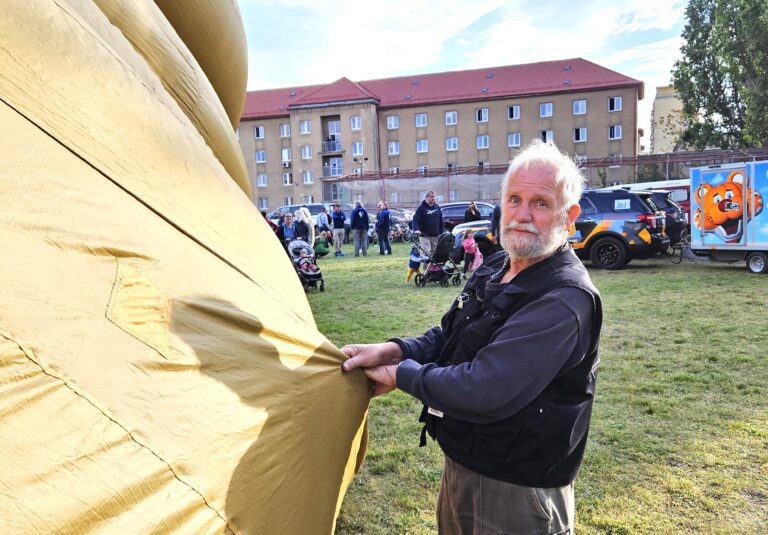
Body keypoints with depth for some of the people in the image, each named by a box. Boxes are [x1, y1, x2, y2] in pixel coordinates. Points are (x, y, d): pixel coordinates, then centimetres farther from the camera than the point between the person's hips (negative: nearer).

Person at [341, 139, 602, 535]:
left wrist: (401, 374, -18)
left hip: (515, 490, -8)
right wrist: (393, 350, -10)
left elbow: (484, 394, -33)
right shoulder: (495, 269, 2)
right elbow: (449, 337, 10)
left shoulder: (564, 301, -27)